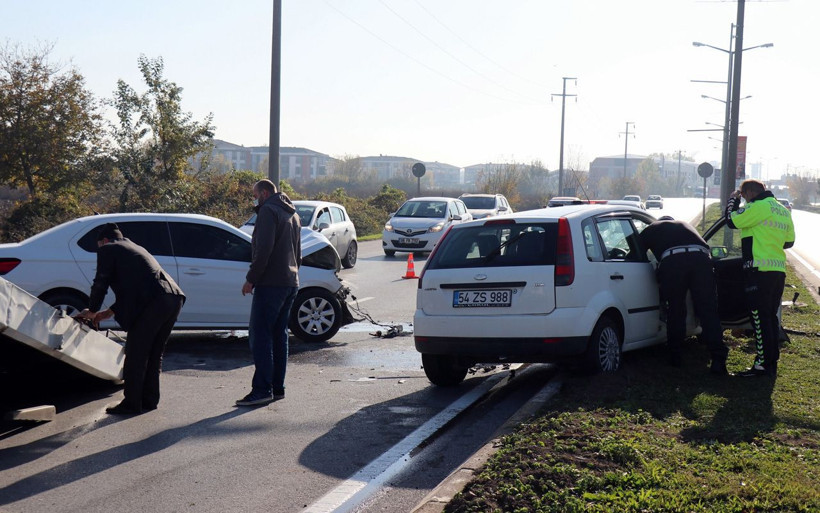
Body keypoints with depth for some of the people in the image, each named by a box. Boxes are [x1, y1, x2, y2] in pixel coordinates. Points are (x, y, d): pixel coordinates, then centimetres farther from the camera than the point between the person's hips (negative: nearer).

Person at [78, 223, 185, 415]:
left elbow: (101, 283, 7)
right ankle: (149, 399, 23)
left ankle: (132, 404, 5)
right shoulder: (136, 248, 34)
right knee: (154, 354, 18)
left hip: (153, 303, -8)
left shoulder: (108, 249, 10)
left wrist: (92, 311, 22)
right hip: (174, 299, 8)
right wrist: (110, 312, 36)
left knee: (135, 355, 1)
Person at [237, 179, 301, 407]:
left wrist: (251, 279, -14)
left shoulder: (268, 211, -8)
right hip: (291, 283, 9)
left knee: (259, 335, -9)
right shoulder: (292, 214, 22)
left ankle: (262, 390, -14)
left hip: (271, 283, -9)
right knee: (279, 335, 12)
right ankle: (277, 388, 13)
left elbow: (263, 249, -18)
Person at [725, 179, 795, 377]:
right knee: (771, 317, 15)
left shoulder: (759, 206, -12)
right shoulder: (783, 210, 16)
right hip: (779, 271, 9)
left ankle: (763, 364, -4)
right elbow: (789, 241, 20)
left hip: (760, 271, -9)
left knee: (760, 319, -5)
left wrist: (732, 201, 9)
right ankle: (772, 362, 20)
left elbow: (731, 221, -7)